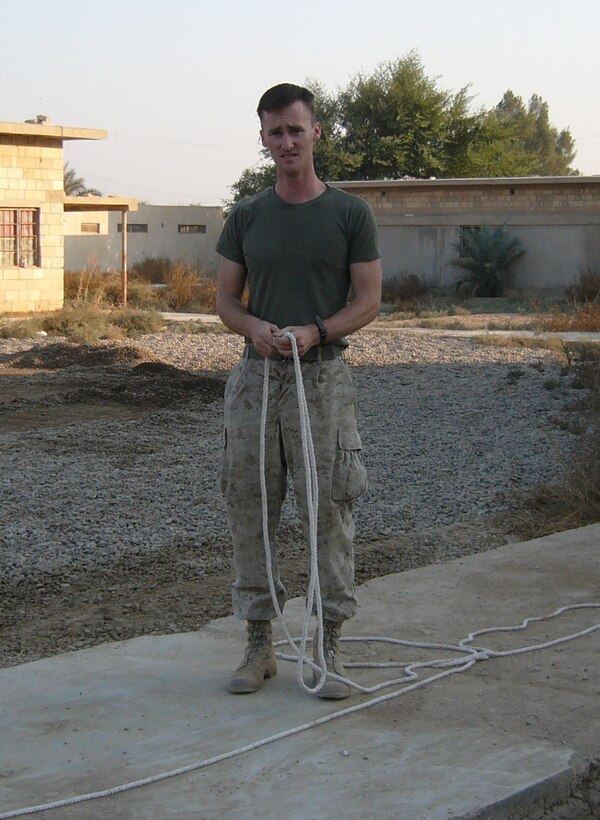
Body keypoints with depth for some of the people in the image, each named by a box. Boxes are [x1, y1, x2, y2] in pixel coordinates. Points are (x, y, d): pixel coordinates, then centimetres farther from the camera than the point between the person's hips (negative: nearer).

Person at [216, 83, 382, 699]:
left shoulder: (350, 214, 1)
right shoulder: (246, 217, 9)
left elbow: (369, 301, -1)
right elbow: (226, 299, 10)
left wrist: (317, 330, -18)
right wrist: (254, 327, -12)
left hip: (323, 376, -3)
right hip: (255, 377, 3)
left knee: (329, 515, -1)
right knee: (249, 514, 6)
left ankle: (329, 643, 11)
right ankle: (259, 642, 17)